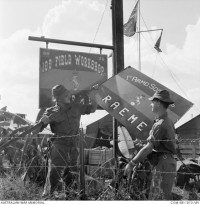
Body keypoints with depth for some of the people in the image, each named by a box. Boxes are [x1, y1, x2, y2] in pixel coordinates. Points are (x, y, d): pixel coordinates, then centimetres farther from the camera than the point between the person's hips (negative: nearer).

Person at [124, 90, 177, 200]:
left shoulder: (160, 124, -18)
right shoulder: (168, 122, 13)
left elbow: (148, 148, -22)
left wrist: (131, 164, -17)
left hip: (163, 164, -10)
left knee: (163, 197, -3)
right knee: (153, 196, 15)